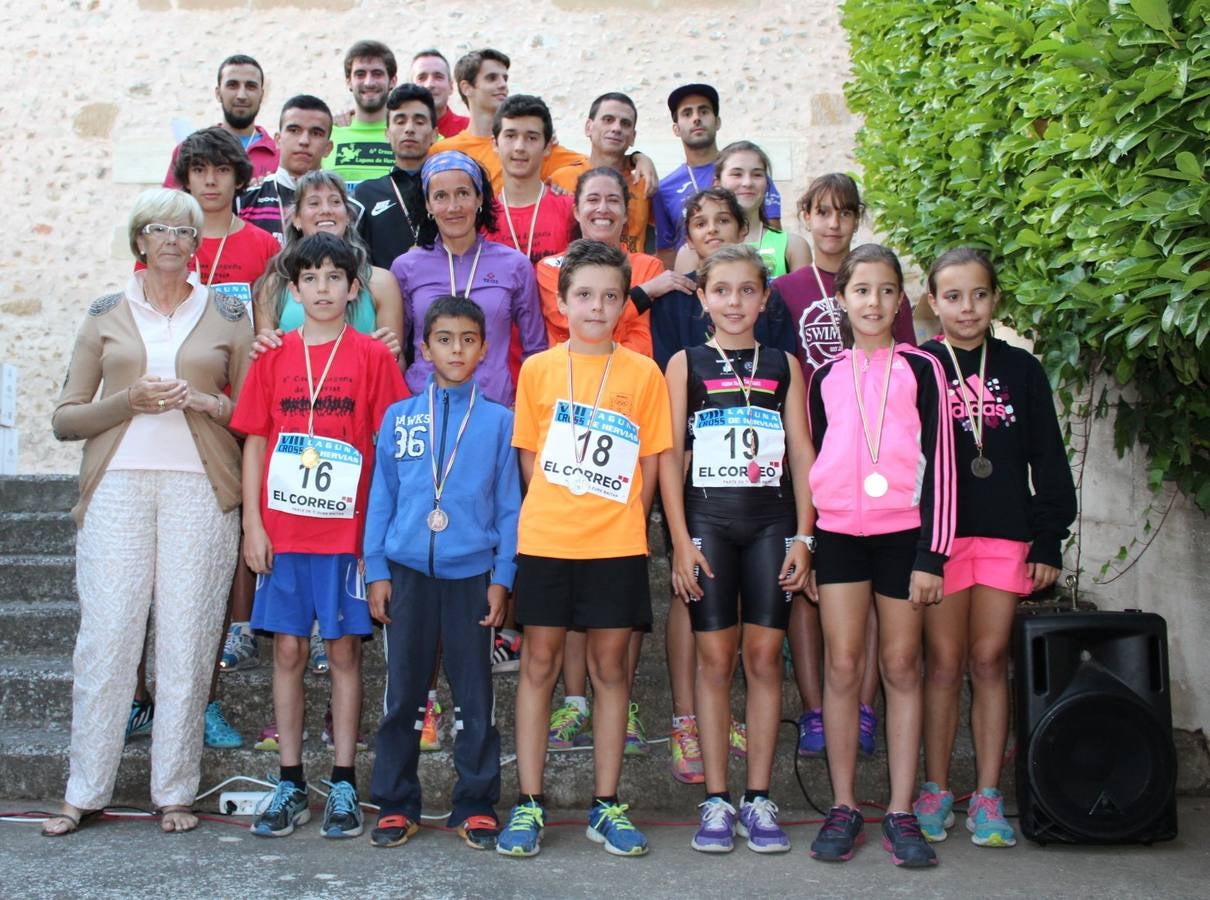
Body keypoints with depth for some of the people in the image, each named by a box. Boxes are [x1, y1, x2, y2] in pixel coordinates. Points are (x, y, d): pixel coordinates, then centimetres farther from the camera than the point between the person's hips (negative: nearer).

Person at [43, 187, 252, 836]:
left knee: (187, 639, -2)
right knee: (105, 635, -3)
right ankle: (84, 793, 8)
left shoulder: (227, 315, 11)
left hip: (199, 489, 0)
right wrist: (128, 401, -8)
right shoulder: (105, 314, 12)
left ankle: (175, 791, 8)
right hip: (116, 486, 1)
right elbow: (65, 419, 9)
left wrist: (204, 402, -8)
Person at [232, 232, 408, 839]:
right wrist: (253, 526, 1)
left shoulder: (372, 356, 0)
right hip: (282, 532, 2)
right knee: (288, 651, 6)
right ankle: (290, 784, 16)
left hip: (348, 531, -2)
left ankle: (343, 784, 12)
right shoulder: (273, 356, 7)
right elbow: (255, 443, 8)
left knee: (344, 651, 4)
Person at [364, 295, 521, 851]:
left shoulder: (498, 421, 4)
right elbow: (381, 497, 8)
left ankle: (476, 806, 15)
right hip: (407, 570, 1)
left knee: (474, 693, 5)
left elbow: (509, 505, 4)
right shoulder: (399, 418, 8)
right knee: (402, 691, 7)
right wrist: (376, 571, 2)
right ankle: (395, 804, 17)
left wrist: (502, 578, -2)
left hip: (472, 572, -1)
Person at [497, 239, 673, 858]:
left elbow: (651, 463, 4)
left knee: (610, 666, 7)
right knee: (538, 663, 5)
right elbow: (529, 455, 8)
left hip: (616, 546, 0)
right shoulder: (537, 369, 4)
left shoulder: (642, 373, 2)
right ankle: (529, 804, 14)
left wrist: (623, 523, 0)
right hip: (545, 541, 1)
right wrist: (556, 515, 2)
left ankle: (606, 805, 17)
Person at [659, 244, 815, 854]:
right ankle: (716, 800, 8)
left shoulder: (783, 365, 9)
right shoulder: (686, 364, 5)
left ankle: (759, 799, 11)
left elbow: (801, 453, 7)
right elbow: (670, 455, 1)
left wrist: (803, 536, 0)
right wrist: (680, 539, -6)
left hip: (772, 520, 1)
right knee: (715, 659, 1)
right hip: (707, 517, -1)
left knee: (765, 657, 2)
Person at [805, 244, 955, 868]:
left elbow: (938, 463, -1)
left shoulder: (919, 369, 3)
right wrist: (807, 550, 10)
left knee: (901, 668, 3)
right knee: (842, 668, 1)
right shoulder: (826, 377, 10)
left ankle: (901, 812, 9)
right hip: (839, 535, 2)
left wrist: (931, 555, -7)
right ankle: (843, 807, 11)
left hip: (903, 532, -2)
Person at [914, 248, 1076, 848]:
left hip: (1006, 534, 2)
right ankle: (935, 793, 12)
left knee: (990, 662, 4)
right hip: (936, 532, -1)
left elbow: (1047, 461, 10)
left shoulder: (1021, 370, 9)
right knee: (944, 664, 2)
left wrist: (1049, 540, 4)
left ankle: (987, 796, 11)